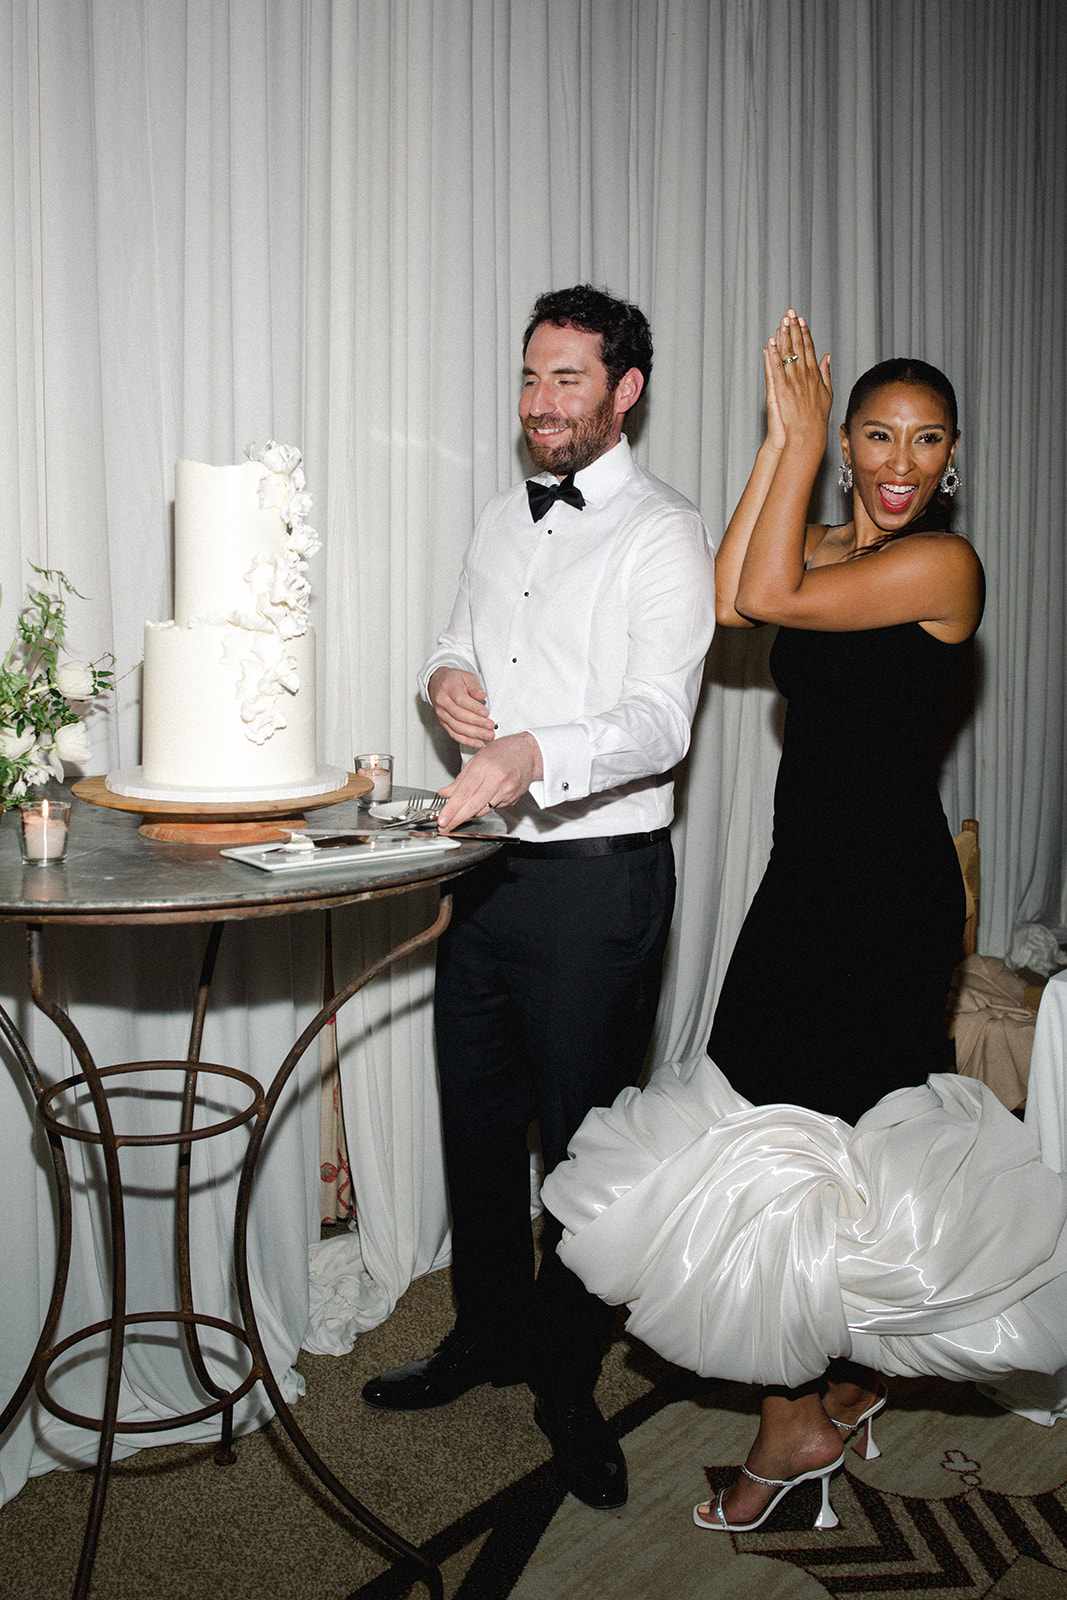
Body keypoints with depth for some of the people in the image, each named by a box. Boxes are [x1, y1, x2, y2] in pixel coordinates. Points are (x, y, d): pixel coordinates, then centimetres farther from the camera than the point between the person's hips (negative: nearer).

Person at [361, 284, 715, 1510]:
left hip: (598, 877, -7)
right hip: (486, 863, 7)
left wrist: (536, 757, -40)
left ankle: (567, 1385, 26)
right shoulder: (501, 521, 13)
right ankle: (487, 1334, 39)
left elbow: (662, 718, -22)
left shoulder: (663, 534, -10)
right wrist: (445, 677, -2)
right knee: (476, 1118, 18)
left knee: (583, 1138, 6)